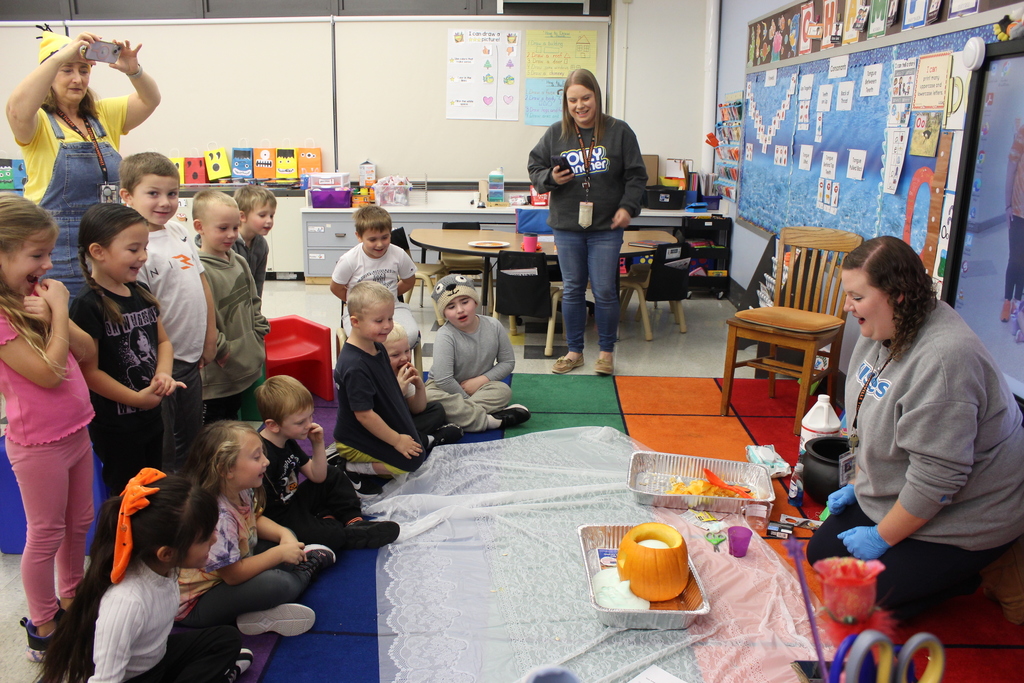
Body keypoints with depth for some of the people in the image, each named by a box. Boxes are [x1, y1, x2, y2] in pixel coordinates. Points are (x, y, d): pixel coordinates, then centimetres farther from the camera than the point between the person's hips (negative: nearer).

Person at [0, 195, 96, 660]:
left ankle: (72, 600, 41)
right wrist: (59, 311, -19)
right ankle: (44, 627, 27)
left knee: (79, 523, 21)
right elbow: (47, 373, -25)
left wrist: (55, 316, -18)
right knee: (46, 535, 8)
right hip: (39, 443, -7)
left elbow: (87, 352, -1)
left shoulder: (38, 294, 1)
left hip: (76, 430, 7)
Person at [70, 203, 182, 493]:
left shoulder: (141, 293, 4)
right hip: (115, 426, -8)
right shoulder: (88, 305, -20)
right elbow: (89, 371, -21)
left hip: (151, 415, 8)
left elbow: (163, 341, 13)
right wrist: (136, 398, -22)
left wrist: (163, 373, -7)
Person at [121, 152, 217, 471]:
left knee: (191, 439, 23)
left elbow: (202, 282, 12)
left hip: (192, 360, 8)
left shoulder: (179, 231, 4)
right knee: (162, 453, 8)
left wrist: (210, 337, 10)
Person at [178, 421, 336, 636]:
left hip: (233, 571, 9)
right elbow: (233, 575, -30)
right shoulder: (216, 516, -34)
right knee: (276, 584, -29)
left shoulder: (242, 491, -7)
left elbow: (256, 519, 14)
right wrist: (280, 553, -20)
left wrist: (284, 534, -6)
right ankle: (308, 566, 1)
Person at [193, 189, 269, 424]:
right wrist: (226, 352, -20)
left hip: (245, 370, 8)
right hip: (215, 376, -8)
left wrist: (259, 339, 10)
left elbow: (254, 304, 19)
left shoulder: (239, 262, 8)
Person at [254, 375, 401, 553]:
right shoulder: (264, 455, -29)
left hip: (293, 503, 10)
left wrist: (318, 444, -4)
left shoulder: (288, 442, 2)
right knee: (332, 537, -29)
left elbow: (317, 476, 10)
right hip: (278, 519, -10)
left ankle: (354, 520, 4)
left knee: (333, 476, 18)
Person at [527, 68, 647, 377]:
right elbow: (535, 169, 8)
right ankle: (574, 351, 24)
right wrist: (551, 178, -13)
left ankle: (606, 351, 18)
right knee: (572, 291, 10)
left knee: (605, 292, 1)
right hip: (567, 226, 2)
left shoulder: (619, 131, -3)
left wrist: (628, 206, -11)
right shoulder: (555, 134, 2)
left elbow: (636, 175, 1)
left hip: (606, 227, -2)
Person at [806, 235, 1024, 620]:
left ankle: (961, 576, 10)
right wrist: (859, 486, 13)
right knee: (821, 554, 11)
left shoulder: (944, 360, -34)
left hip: (960, 517, -9)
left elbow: (936, 478, -30)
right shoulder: (881, 331, -3)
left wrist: (883, 537, -18)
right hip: (893, 496, 9)